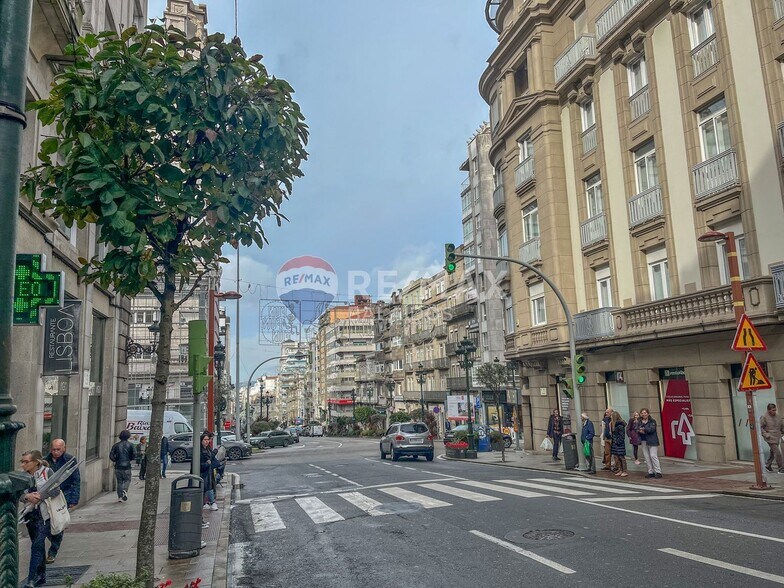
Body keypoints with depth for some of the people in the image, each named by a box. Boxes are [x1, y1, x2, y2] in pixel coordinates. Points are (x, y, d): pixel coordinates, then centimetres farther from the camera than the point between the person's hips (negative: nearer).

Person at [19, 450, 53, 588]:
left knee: (37, 546, -10)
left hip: (44, 515, -5)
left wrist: (40, 496, -25)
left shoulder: (47, 472, -9)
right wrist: (27, 496, -22)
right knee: (39, 546, 15)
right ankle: (41, 576, 26)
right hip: (30, 515, 5)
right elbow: (19, 495, -2)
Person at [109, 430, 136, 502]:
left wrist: (115, 461, 13)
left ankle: (119, 497, 8)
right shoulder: (130, 445, -2)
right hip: (127, 466, -2)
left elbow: (111, 455, -3)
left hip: (118, 466, 2)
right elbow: (134, 455, -5)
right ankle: (125, 490, -17)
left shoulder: (116, 445, 2)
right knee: (127, 480, 10)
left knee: (119, 482, 10)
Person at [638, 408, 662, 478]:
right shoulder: (640, 422, 13)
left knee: (653, 456, -10)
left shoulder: (652, 421, -4)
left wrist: (644, 429, -16)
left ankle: (658, 472, -3)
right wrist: (640, 431, -15)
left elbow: (652, 429, -18)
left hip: (652, 441, -6)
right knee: (646, 457, 7)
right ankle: (650, 472, 13)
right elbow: (637, 430, 5)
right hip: (643, 442, 6)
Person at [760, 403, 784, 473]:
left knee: (773, 452, 15)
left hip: (777, 438, 7)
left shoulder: (778, 417, 10)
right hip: (770, 439, -7)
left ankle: (768, 465, 32)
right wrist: (767, 435, -16)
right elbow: (760, 428, -8)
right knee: (777, 453, -10)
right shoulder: (764, 417, -9)